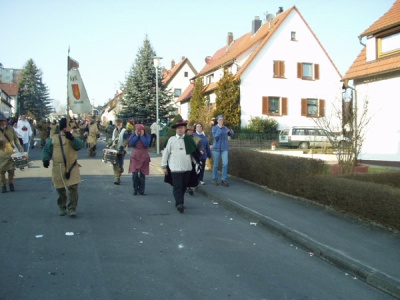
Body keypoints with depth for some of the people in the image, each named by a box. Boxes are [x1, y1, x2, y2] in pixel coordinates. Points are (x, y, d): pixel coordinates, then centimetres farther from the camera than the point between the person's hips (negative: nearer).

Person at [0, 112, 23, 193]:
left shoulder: (10, 129, 3)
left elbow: (16, 139, 9)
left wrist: (20, 148, -2)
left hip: (11, 153, 2)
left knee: (11, 170, 7)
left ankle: (11, 184, 26)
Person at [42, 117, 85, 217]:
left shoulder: (73, 138, 8)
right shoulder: (53, 138, 8)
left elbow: (79, 145, -12)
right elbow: (46, 150, 9)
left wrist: (71, 138, -25)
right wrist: (46, 159, -8)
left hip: (72, 168, -1)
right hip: (58, 168, 1)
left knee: (72, 188, -8)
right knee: (60, 189, 10)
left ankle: (72, 209, 2)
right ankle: (62, 207, 30)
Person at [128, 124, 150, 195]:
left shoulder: (146, 136, 0)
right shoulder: (133, 135, 3)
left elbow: (146, 144, -17)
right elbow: (131, 143, -12)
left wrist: (142, 135, -12)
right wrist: (137, 136, -9)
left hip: (144, 157, 0)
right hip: (135, 157, 1)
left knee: (142, 174, 3)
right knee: (134, 174, -7)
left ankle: (141, 190, 14)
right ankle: (135, 189, 8)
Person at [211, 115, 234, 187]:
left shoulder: (225, 128, 5)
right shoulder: (214, 128, -5)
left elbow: (231, 134, 14)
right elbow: (215, 136, -19)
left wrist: (230, 131, -8)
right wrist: (220, 128, -23)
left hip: (224, 148, 2)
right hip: (216, 148, -2)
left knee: (225, 163, -10)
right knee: (216, 165, 6)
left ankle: (224, 180, -4)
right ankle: (215, 179, 21)